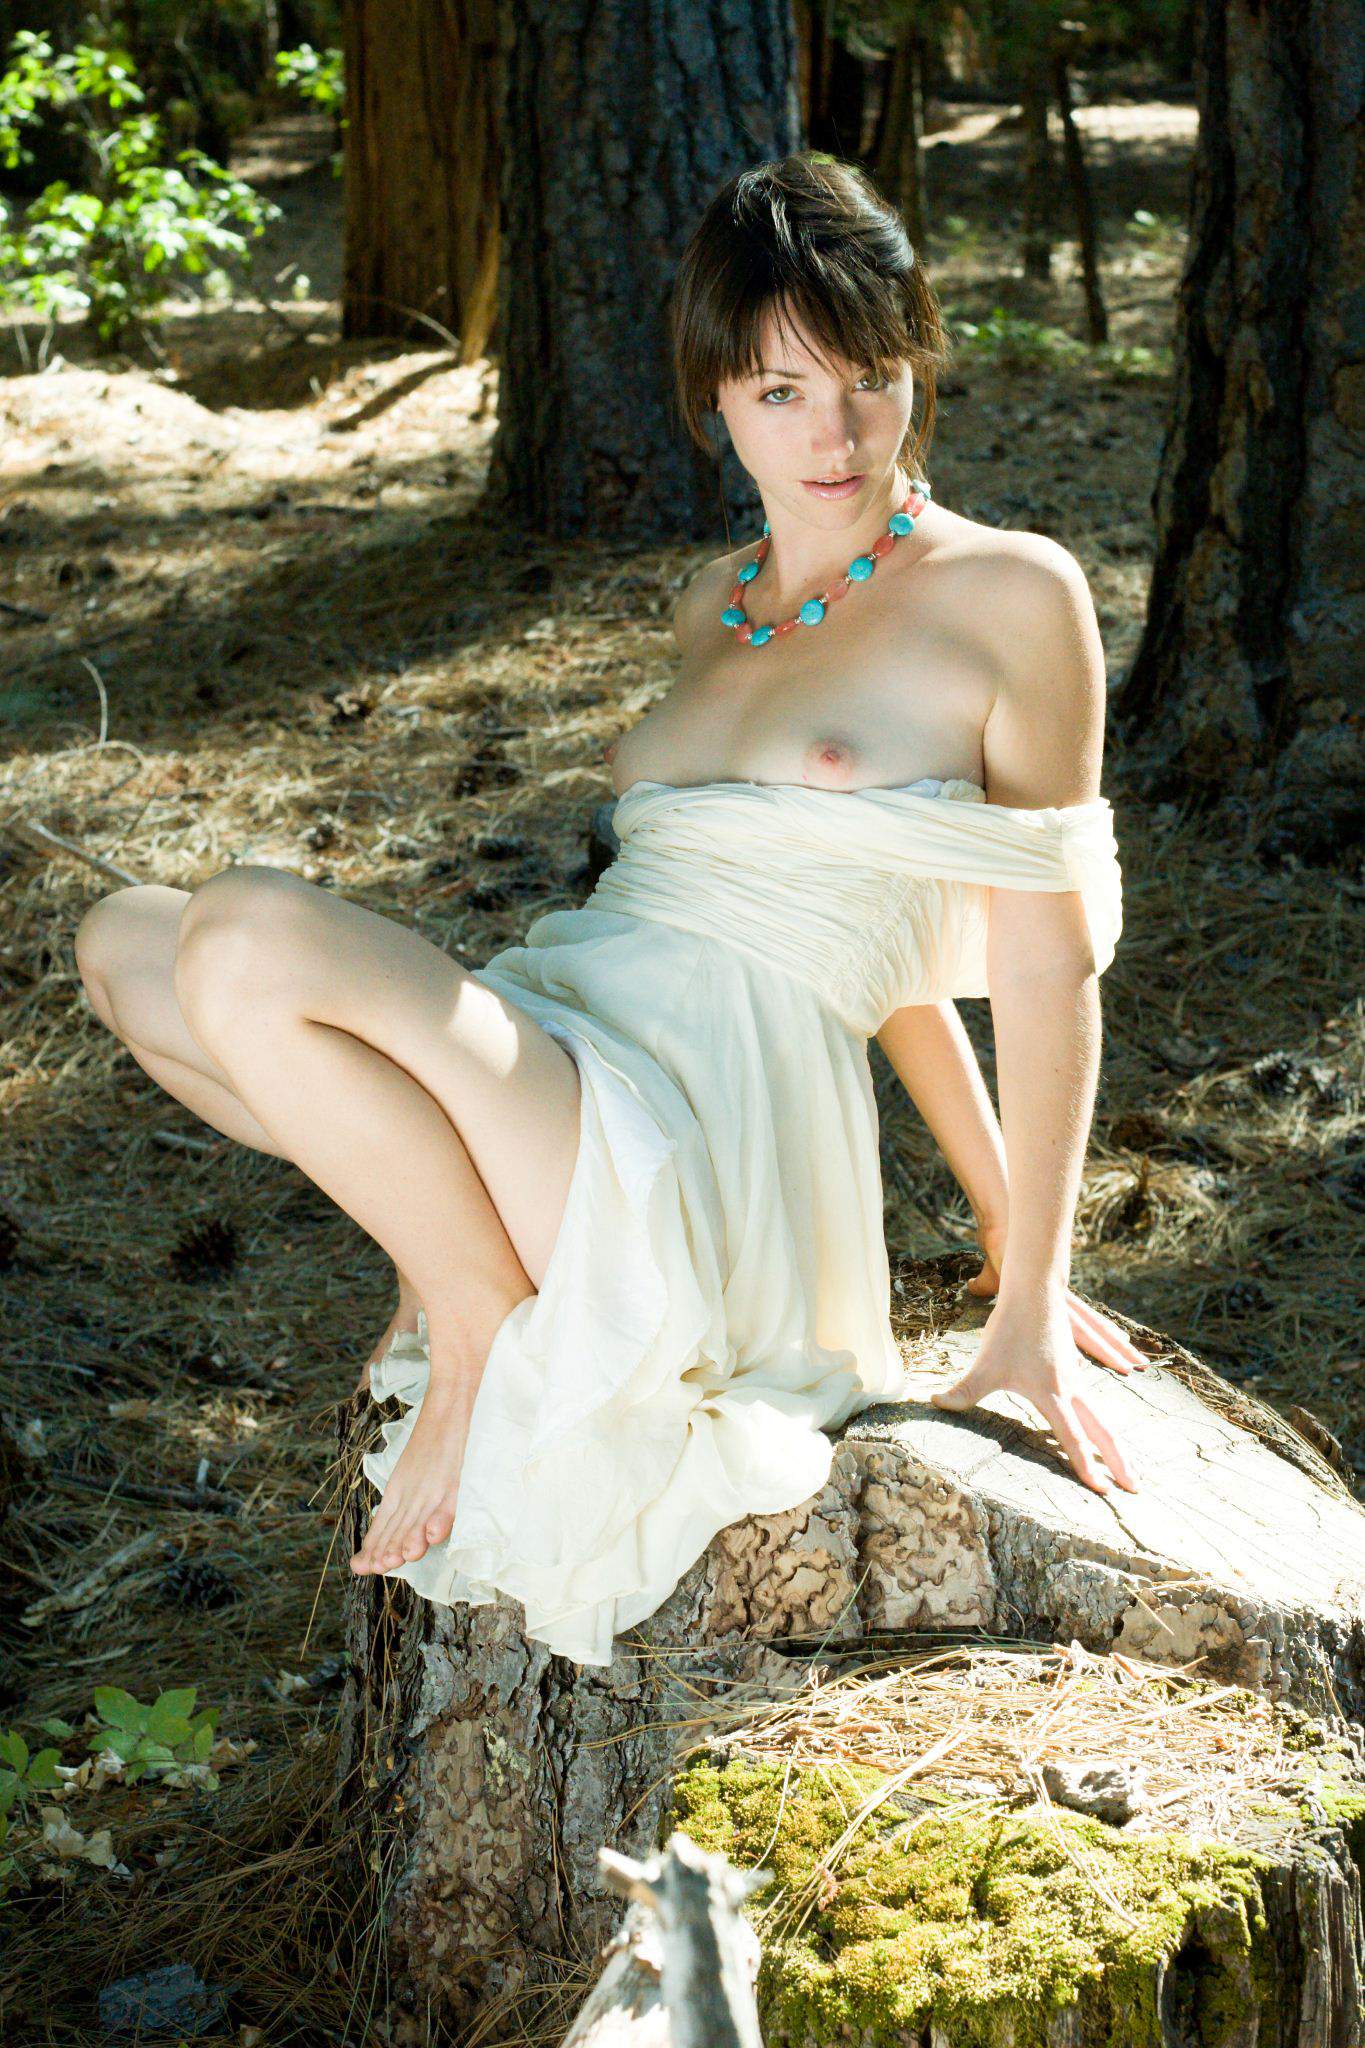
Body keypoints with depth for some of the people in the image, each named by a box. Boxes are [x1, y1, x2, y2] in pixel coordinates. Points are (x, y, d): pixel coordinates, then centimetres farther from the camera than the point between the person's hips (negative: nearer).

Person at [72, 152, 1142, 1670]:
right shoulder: (717, 608, 17)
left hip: (697, 1147, -8)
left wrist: (1030, 1303, 1)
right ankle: (444, 1208, 4)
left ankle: (481, 1317, -6)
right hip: (560, 1046, 8)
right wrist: (996, 1211, 23)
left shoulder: (1011, 596, -4)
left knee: (249, 935, -26)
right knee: (124, 940, 4)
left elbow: (1044, 970, -1)